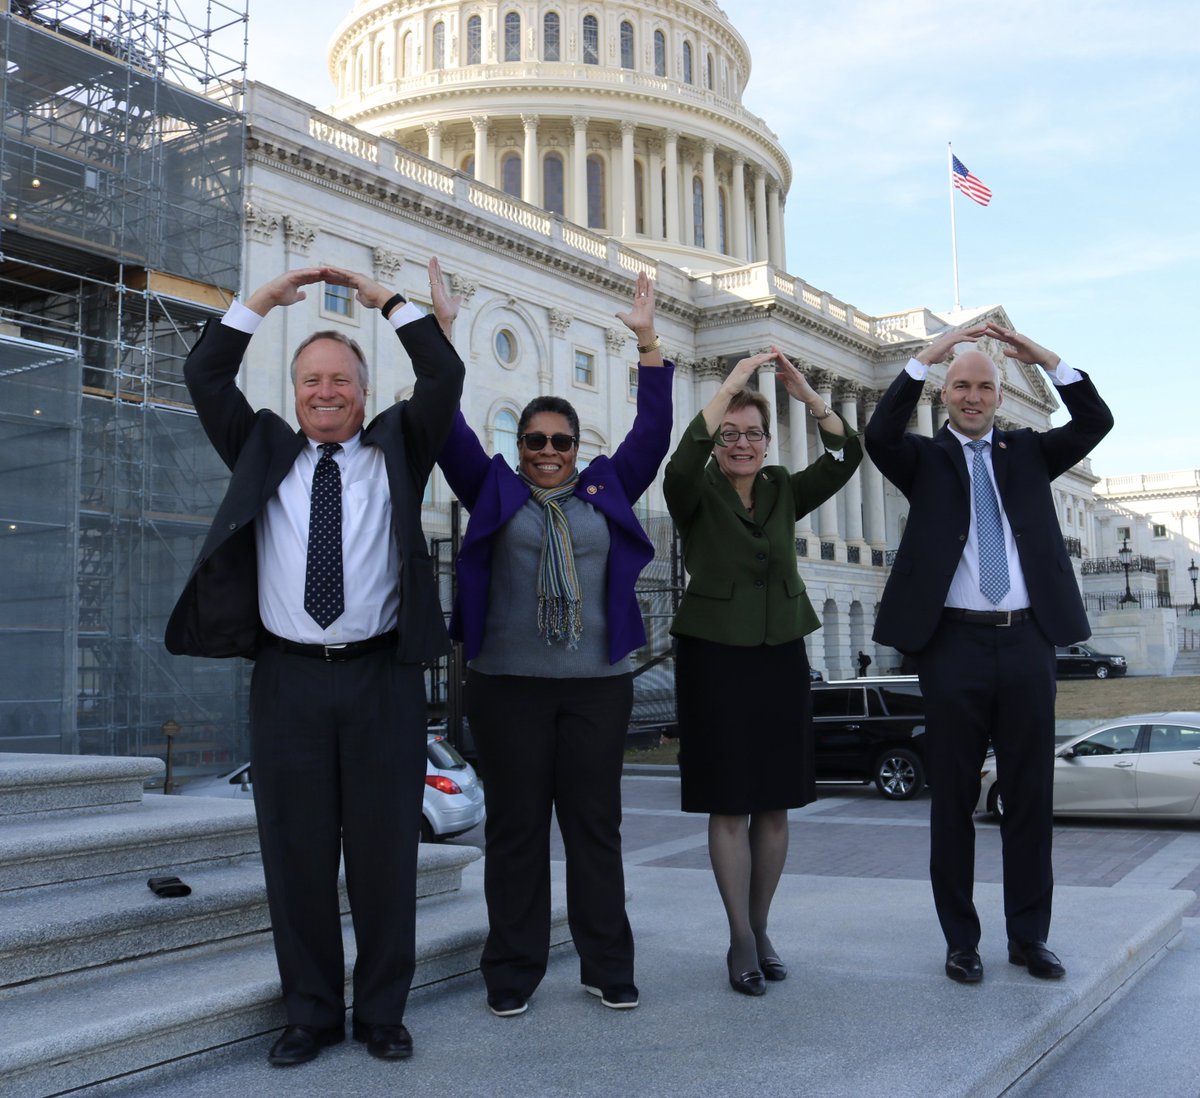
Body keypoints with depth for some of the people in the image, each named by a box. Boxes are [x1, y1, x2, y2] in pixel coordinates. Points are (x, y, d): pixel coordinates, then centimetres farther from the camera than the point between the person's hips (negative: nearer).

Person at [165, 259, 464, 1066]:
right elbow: (206, 377, 10)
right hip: (287, 677, 1)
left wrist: (387, 301, 7)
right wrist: (264, 301, 8)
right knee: (296, 853, 5)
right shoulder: (265, 451, 16)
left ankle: (383, 1013, 18)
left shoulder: (397, 450, 12)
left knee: (386, 851, 4)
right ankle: (311, 1013, 19)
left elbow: (446, 379, 2)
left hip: (382, 676, -1)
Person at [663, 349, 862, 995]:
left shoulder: (785, 492, 8)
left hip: (781, 655, 4)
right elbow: (682, 462, -25)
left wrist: (805, 394, -14)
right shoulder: (697, 496, -2)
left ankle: (760, 930, 21)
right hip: (716, 657, -4)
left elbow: (845, 456, -4)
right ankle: (740, 941, 8)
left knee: (774, 804, 8)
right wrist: (729, 384, -24)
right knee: (729, 806, 0)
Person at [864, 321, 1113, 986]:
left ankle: (1029, 936, 20)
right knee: (953, 799, 5)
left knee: (1031, 795, 8)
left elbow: (1096, 422, 1)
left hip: (1027, 641, 3)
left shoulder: (1027, 452, 14)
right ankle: (960, 941, 15)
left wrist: (1045, 359, -8)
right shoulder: (925, 458, 6)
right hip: (954, 644, -2)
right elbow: (878, 436, -14)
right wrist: (926, 357, -19)